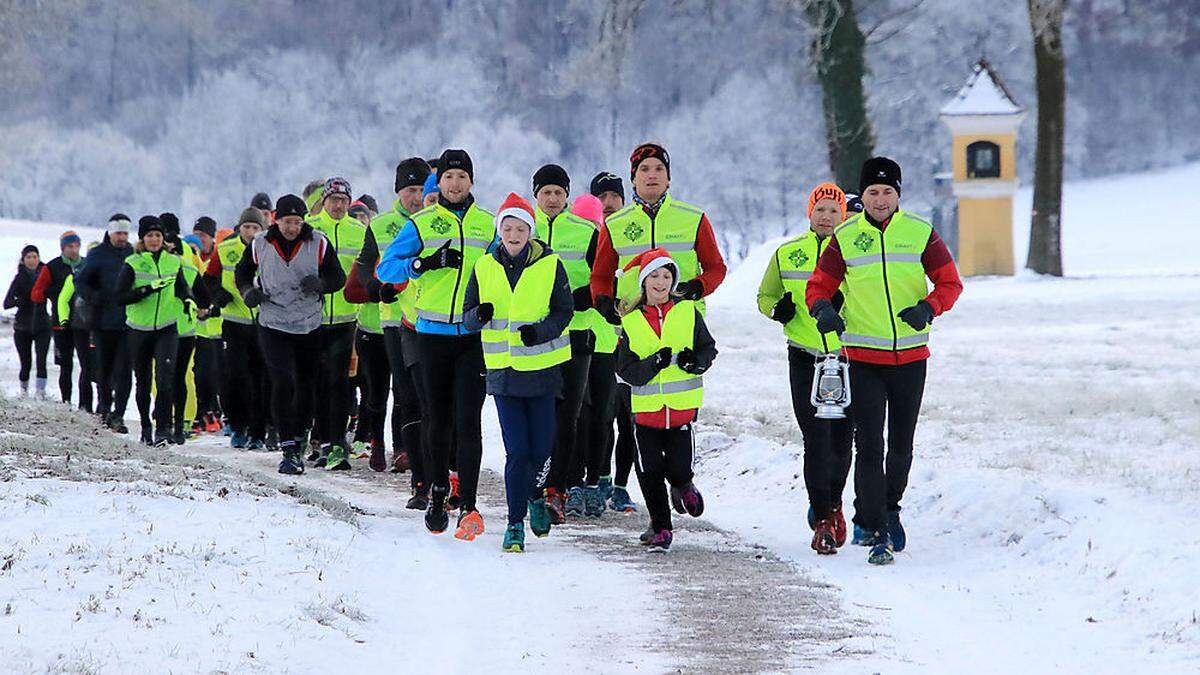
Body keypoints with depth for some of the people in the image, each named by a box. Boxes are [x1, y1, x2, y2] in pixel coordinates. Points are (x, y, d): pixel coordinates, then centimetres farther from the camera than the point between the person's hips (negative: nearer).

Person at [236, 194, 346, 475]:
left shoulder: (319, 244, -5)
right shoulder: (260, 245, -2)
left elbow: (338, 277, -1)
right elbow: (242, 272, 14)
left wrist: (320, 283, -22)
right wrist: (247, 292, -7)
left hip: (311, 326, 1)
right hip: (274, 325, -1)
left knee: (307, 385, 12)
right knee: (283, 385, -15)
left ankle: (298, 439, 32)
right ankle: (288, 451, -16)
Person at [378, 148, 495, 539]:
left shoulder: (488, 226, 9)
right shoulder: (421, 224, 5)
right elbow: (386, 269, -1)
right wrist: (424, 263, -17)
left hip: (474, 334, 0)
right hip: (433, 332, 0)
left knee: (467, 421, -9)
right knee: (436, 419, 7)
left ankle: (468, 506, -14)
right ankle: (437, 495, 22)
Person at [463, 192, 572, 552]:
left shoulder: (550, 266, -2)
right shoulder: (484, 268, 5)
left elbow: (564, 313, 0)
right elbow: (467, 316, 8)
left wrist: (540, 330, -18)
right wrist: (480, 314, -15)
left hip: (542, 370, -1)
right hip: (503, 370, 1)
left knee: (541, 449, 3)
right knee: (516, 451, -6)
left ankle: (536, 495, 35)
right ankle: (515, 522, 3)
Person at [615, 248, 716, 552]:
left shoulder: (688, 311, 1)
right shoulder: (631, 322, 2)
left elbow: (708, 347, 7)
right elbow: (626, 370, -2)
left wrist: (697, 361, -15)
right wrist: (652, 364, -19)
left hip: (682, 406, -1)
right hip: (646, 408, 1)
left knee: (679, 468, -5)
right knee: (649, 472, 1)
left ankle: (683, 488, 32)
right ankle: (661, 528, 18)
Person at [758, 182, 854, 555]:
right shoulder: (787, 254, 7)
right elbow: (765, 296, 18)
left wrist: (846, 303, -18)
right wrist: (778, 309, -5)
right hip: (805, 358, 0)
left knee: (842, 438, 6)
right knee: (816, 437, -10)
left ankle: (831, 503, 30)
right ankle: (823, 518, -7)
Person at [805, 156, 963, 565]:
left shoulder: (921, 234, 0)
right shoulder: (844, 239, -1)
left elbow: (950, 283, 2)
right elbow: (818, 286, 4)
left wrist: (928, 308, -18)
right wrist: (822, 309, -19)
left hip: (910, 355, 2)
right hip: (863, 357, -2)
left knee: (902, 444, 14)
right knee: (869, 446, -9)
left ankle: (890, 508, 36)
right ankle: (875, 530, -8)